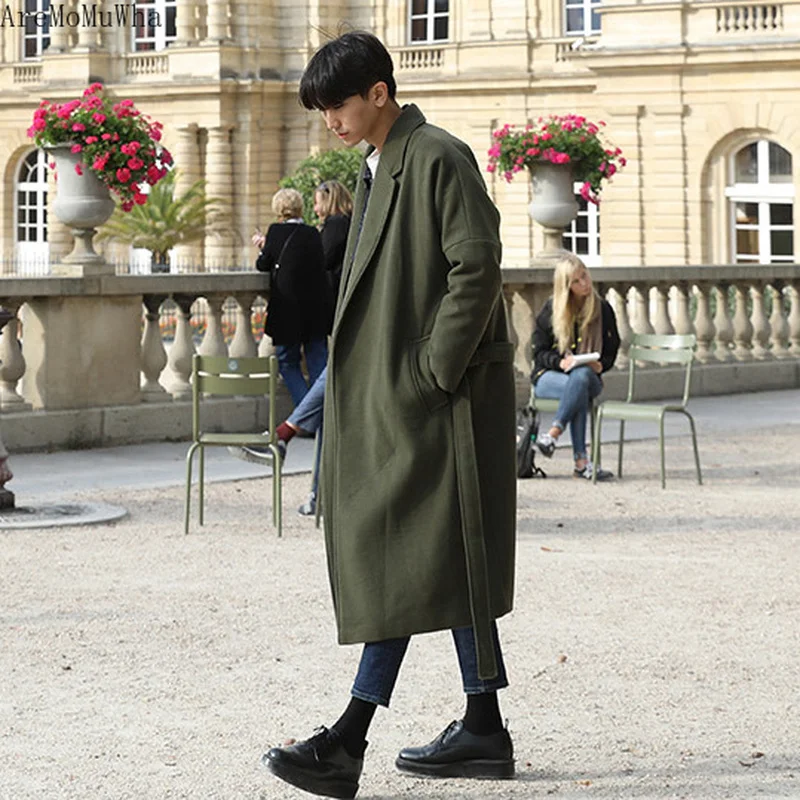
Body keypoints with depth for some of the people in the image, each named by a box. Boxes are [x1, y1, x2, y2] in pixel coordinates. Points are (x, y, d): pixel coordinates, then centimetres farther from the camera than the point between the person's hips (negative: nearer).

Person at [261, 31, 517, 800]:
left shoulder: (438, 159, -11)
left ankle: (350, 738, -13)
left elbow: (478, 267, -17)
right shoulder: (378, 168, 18)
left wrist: (434, 371, -18)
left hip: (433, 399, -10)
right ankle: (483, 729, 15)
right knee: (445, 563, 10)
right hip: (386, 397, 10)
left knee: (409, 557, -10)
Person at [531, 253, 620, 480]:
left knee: (581, 377, -38)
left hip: (589, 375, 1)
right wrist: (560, 362, -19)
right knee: (578, 390, -36)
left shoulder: (603, 309, 6)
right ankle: (581, 461, -41)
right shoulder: (550, 310, 1)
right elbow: (539, 352, 1)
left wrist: (600, 365, -13)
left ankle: (553, 434, -41)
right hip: (548, 376, -1)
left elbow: (611, 351, 10)